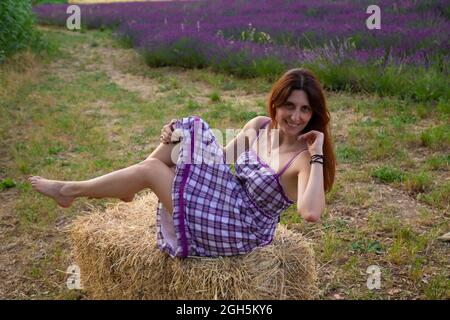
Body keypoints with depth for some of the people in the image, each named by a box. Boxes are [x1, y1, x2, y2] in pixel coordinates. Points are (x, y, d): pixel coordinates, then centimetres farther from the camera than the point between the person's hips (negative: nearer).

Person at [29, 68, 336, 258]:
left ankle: (70, 190, 10)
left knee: (150, 169, -10)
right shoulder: (259, 125, -1)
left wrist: (318, 157, -34)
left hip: (241, 229, -7)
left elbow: (311, 213, -38)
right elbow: (219, 158, 10)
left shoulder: (303, 158, -21)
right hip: (227, 203, 7)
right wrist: (177, 137, -5)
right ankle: (130, 187, 7)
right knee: (189, 129, -4)